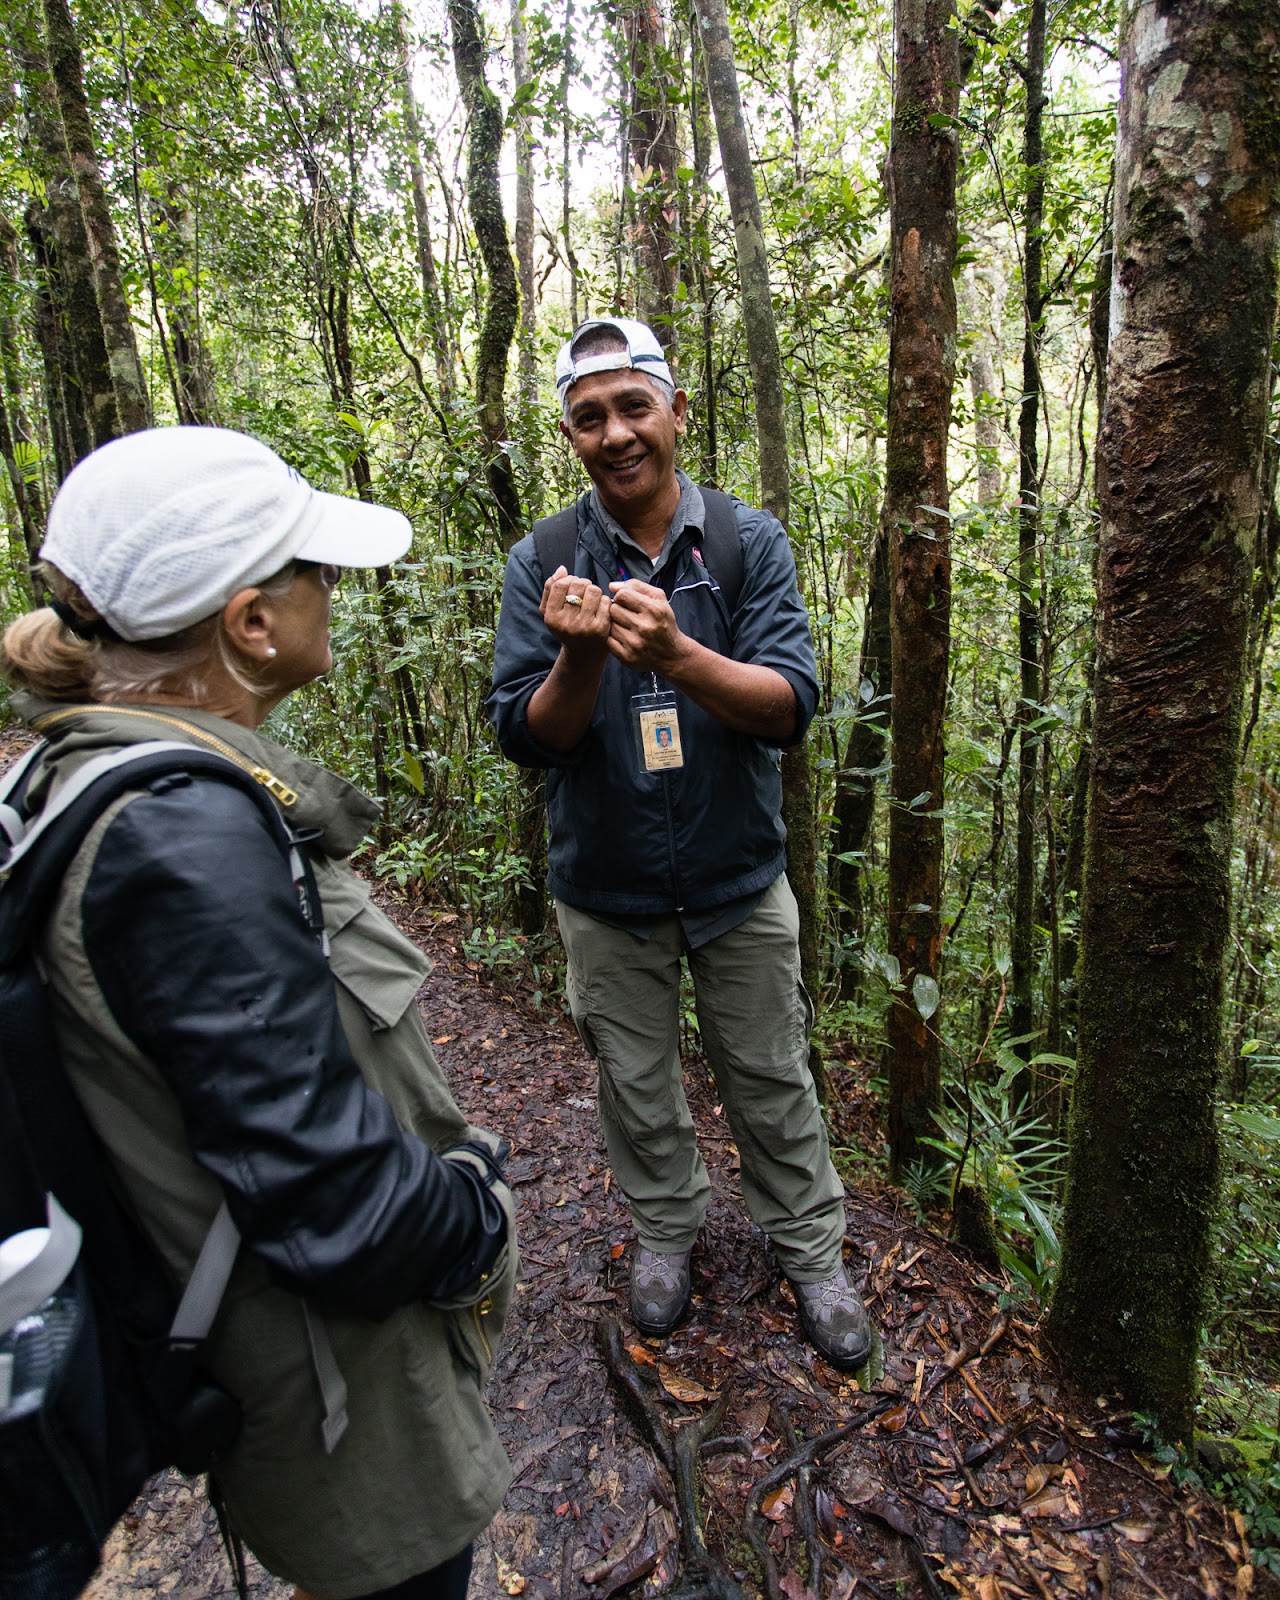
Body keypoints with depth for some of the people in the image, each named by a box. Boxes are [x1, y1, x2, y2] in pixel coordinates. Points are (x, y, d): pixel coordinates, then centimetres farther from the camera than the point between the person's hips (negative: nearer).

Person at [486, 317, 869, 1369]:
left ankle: (810, 1246, 40)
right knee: (636, 1086, 19)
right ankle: (666, 1226, 46)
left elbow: (790, 705, -17)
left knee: (773, 1081, 15)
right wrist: (580, 659, -29)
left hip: (740, 884, 0)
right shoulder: (544, 564, -6)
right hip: (606, 893, 1)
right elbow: (525, 736, -9)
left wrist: (674, 654, -35)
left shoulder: (750, 542, -7)